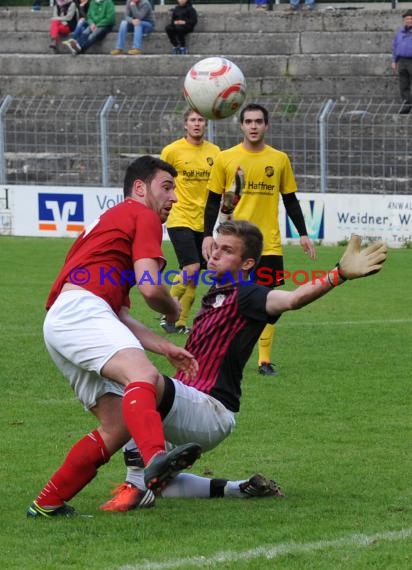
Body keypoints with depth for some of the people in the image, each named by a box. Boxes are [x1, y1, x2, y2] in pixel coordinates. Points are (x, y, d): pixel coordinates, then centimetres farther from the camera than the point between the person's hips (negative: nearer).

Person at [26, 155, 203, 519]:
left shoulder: (112, 220, 36)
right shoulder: (142, 216, 8)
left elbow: (118, 317, 29)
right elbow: (151, 288, -5)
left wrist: (166, 348, 20)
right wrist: (175, 311, 18)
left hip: (58, 324, 10)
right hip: (80, 309, -10)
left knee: (119, 426, 7)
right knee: (144, 376, -33)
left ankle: (48, 504, 9)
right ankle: (156, 458, -61)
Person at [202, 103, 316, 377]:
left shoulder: (280, 159, 6)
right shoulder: (225, 159, 2)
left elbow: (291, 200, 13)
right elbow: (213, 201, 5)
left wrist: (303, 234, 7)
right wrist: (208, 235, -4)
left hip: (269, 243, 1)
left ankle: (265, 360, 7)